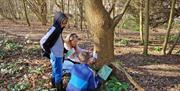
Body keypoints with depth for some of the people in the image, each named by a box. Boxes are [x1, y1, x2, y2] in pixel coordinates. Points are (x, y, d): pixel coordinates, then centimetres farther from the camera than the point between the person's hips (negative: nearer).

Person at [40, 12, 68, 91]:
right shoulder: (54, 29, -23)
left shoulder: (58, 29, 4)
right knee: (58, 74, 4)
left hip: (59, 55, 9)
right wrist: (48, 52, -14)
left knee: (55, 72, 24)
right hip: (56, 56, -9)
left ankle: (54, 85, 41)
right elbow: (43, 42, -25)